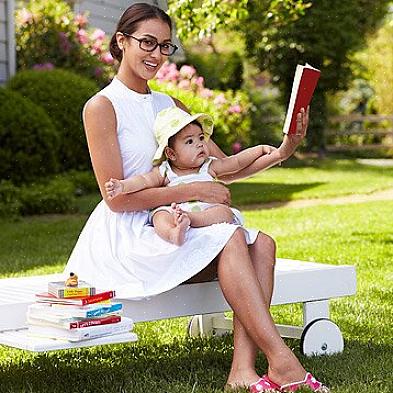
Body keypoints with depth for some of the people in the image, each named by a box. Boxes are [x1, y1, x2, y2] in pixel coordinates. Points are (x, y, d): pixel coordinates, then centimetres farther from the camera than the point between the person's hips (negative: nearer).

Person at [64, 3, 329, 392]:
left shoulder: (169, 106, 16)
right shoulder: (101, 107, -7)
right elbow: (117, 198, -13)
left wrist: (285, 149, -3)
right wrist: (193, 190, -16)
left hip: (163, 229, 7)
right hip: (124, 236, -7)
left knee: (261, 244, -16)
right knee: (229, 238, -27)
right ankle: (281, 361, -28)